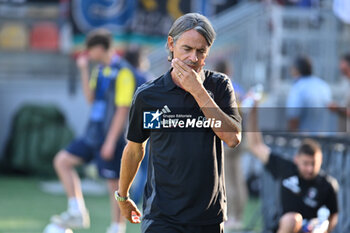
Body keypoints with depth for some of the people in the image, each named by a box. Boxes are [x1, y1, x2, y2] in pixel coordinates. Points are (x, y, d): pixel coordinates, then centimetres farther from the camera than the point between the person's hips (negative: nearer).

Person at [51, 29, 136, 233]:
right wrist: (84, 70, 4)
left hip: (112, 137, -9)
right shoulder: (100, 70, 11)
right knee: (62, 161, 2)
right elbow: (91, 98, 12)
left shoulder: (123, 72, -16)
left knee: (114, 182, 0)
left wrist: (110, 141, -19)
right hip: (93, 134, 9)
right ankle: (77, 213, 2)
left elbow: (122, 109, -18)